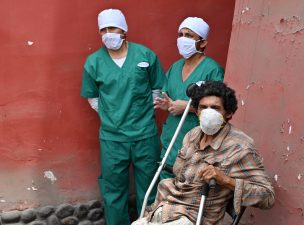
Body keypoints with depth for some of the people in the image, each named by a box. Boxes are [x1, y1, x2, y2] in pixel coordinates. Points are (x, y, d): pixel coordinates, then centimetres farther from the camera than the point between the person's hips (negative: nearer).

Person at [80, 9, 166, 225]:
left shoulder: (146, 55, -3)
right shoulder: (93, 62, -2)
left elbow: (158, 89, 6)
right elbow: (93, 98, 8)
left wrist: (145, 115, 4)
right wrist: (110, 117, 4)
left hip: (146, 134, 0)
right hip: (112, 137, 0)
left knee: (148, 185, 15)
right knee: (114, 188, 12)